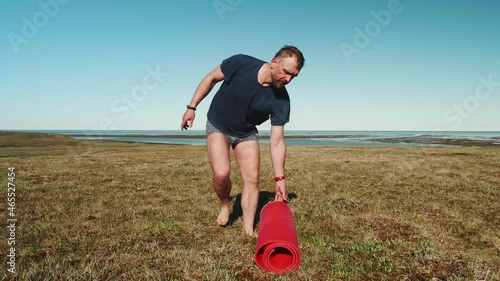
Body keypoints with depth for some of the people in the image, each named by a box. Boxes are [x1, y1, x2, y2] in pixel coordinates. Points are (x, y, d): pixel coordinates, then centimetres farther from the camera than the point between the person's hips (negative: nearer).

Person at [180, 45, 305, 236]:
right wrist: (192, 107, -9)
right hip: (218, 126, -2)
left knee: (252, 179, -7)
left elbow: (277, 142, -18)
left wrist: (280, 178, -20)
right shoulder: (240, 63, -26)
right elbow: (211, 78, -9)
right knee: (221, 174, -20)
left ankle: (248, 231, 7)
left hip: (246, 133, 2)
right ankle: (225, 205, 13)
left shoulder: (281, 100, -21)